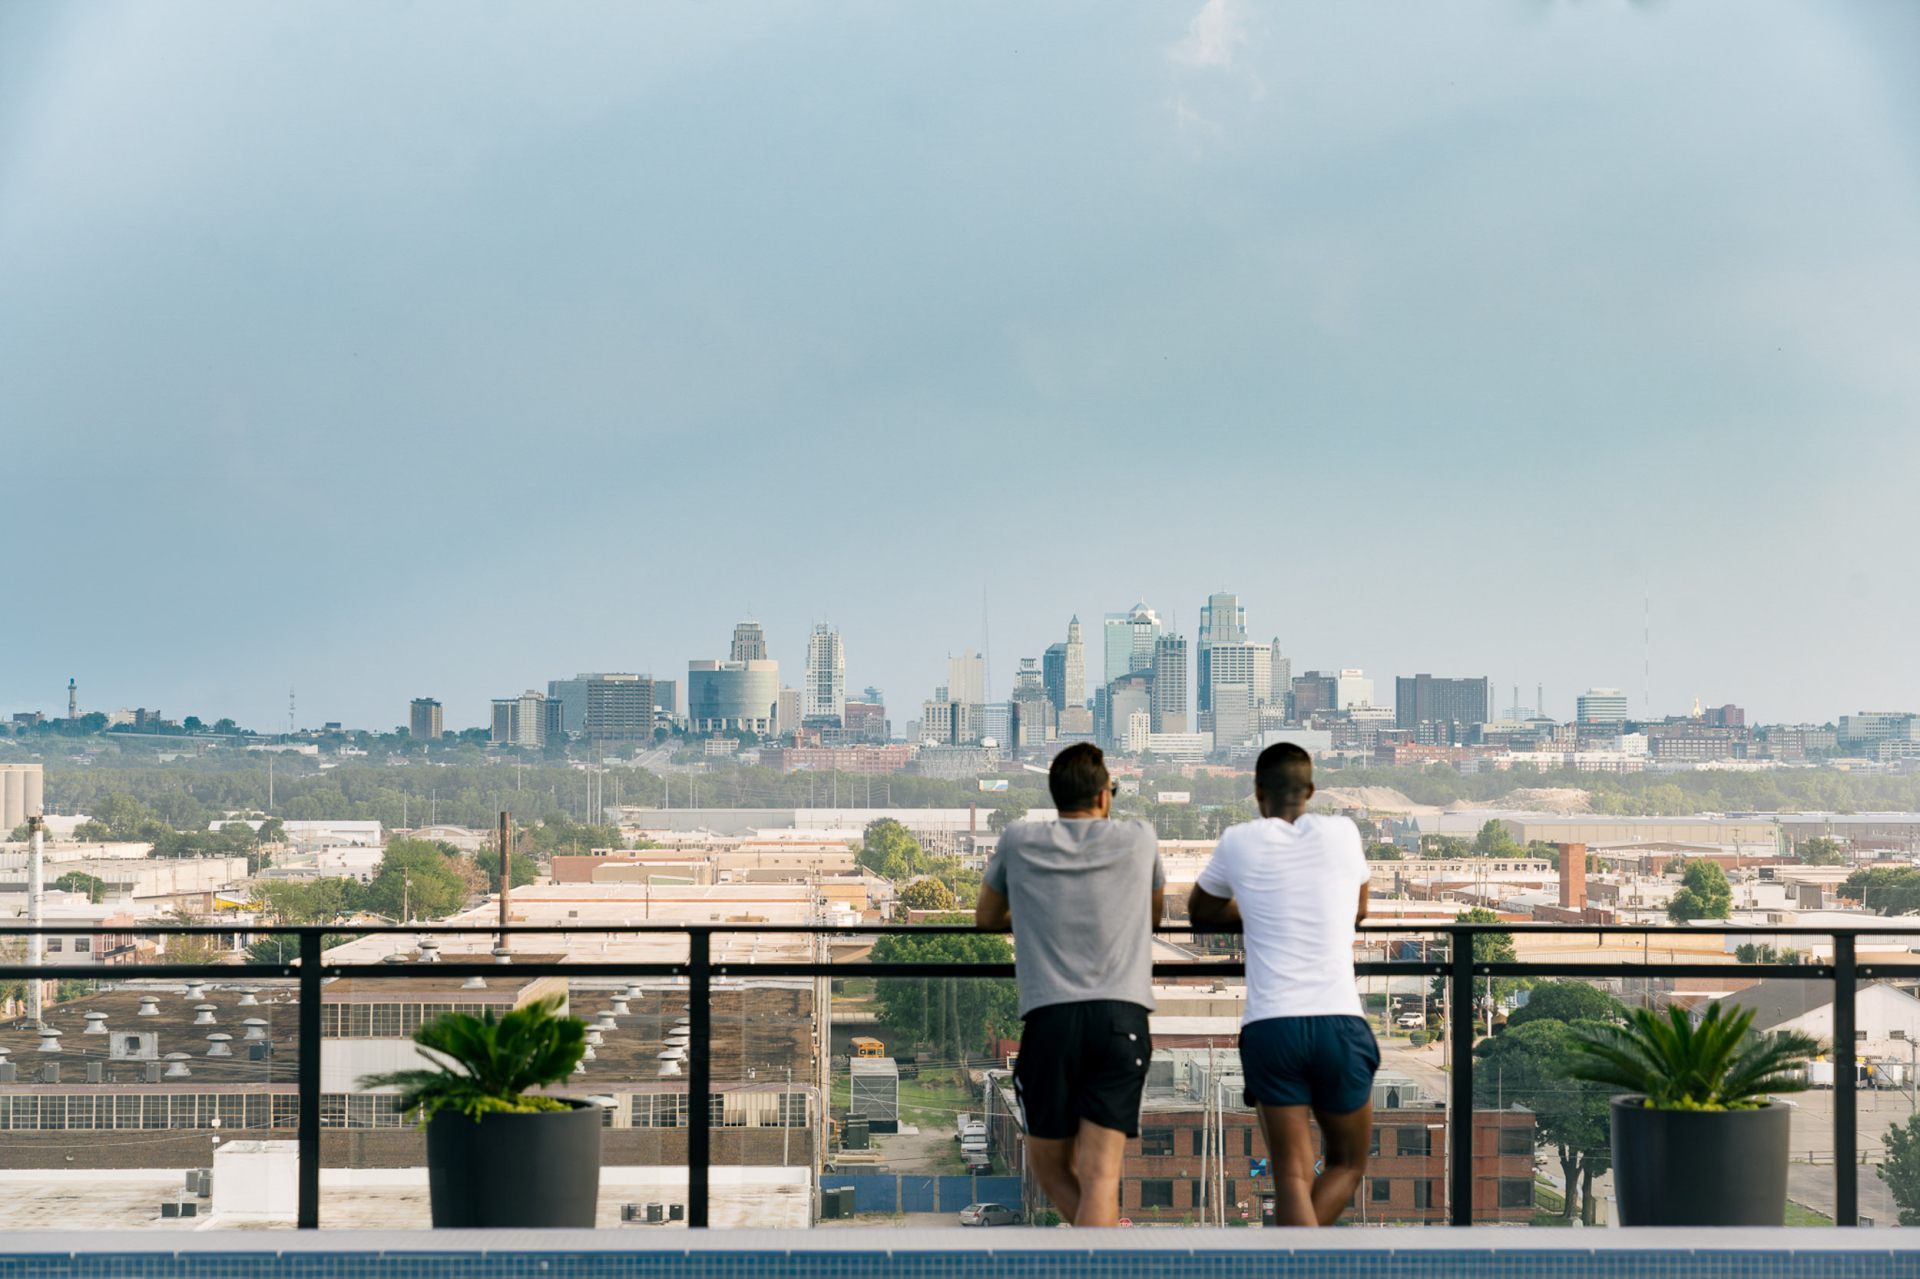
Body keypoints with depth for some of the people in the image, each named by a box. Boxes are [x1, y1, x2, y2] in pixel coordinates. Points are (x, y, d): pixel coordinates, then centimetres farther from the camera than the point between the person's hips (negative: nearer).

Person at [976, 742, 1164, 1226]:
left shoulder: (1019, 840, 12)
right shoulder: (1139, 838, 13)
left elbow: (986, 917, 29)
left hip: (1048, 1019, 0)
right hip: (1122, 1017, 0)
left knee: (1051, 1167, 17)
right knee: (1099, 1173, -8)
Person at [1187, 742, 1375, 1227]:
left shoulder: (1239, 842, 7)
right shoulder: (1342, 834, 9)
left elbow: (1200, 912, 26)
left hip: (1269, 1026, 0)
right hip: (1339, 1022, 0)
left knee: (1293, 1176, 2)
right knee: (1347, 1165, 17)